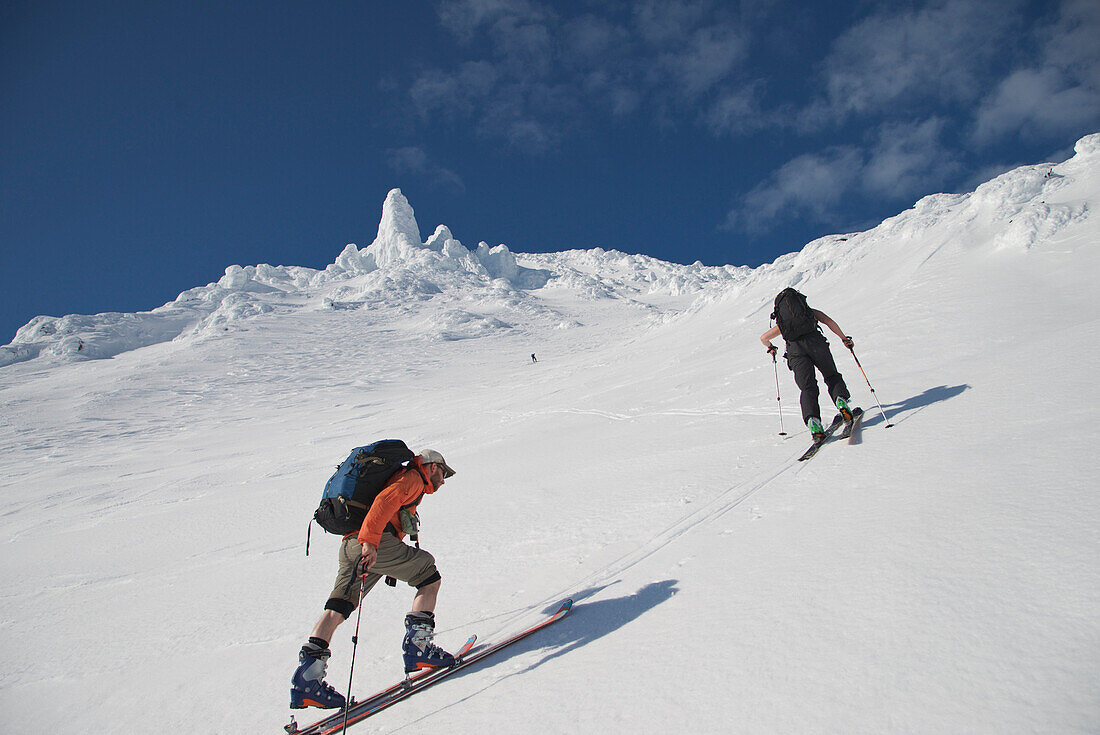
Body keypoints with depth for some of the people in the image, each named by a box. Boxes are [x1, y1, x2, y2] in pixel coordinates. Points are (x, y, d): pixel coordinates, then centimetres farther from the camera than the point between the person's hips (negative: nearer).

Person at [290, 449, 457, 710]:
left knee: (336, 610, 2)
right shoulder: (413, 477, 5)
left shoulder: (402, 477, 34)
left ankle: (306, 680, -6)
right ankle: (417, 646, -3)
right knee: (429, 575, 5)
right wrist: (370, 541, -26)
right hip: (377, 542, -9)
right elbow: (385, 500, -13)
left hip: (349, 545, 9)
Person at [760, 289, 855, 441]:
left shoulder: (782, 324, 33)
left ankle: (812, 419, -28)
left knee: (808, 388, -3)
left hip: (794, 348, 1)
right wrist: (844, 338, 20)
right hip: (814, 340, -1)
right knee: (832, 376, 16)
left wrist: (770, 347, 53)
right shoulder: (812, 312, 31)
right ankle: (841, 398, -14)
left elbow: (763, 338, 33)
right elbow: (829, 322, 14)